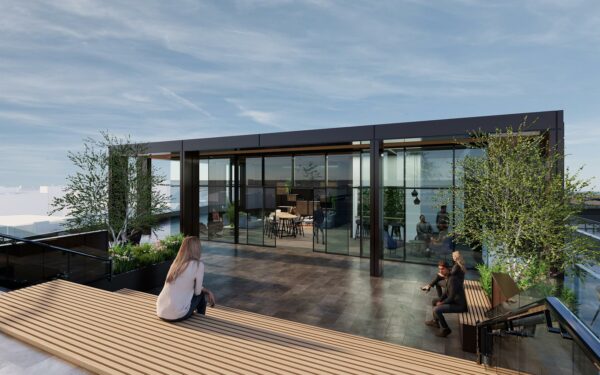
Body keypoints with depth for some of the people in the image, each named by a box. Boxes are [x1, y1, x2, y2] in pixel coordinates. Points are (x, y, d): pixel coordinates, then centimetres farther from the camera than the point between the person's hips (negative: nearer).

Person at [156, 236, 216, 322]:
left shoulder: (176, 262, 8)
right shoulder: (198, 265, -12)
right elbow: (197, 291, -3)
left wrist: (208, 292, 17)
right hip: (177, 315, -6)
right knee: (201, 294, 18)